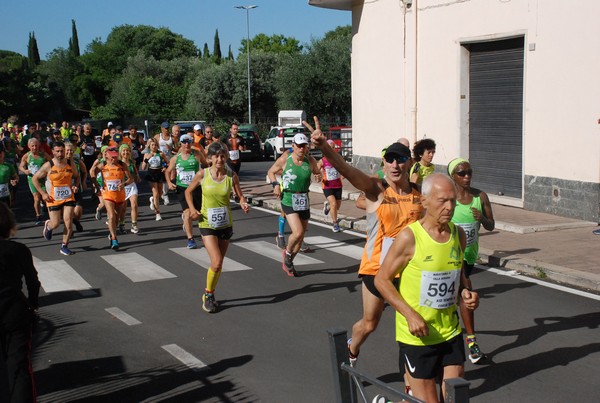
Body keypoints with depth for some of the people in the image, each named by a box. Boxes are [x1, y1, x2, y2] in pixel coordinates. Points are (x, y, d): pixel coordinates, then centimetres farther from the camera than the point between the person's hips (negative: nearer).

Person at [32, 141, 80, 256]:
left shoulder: (70, 163, -2)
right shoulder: (48, 166, -10)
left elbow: (76, 176, 15)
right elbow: (34, 178, -2)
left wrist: (75, 186, -6)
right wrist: (43, 193, -8)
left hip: (68, 197, 2)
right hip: (53, 198, -2)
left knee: (68, 222, -7)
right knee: (55, 224, 1)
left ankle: (64, 246, 7)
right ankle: (48, 225, 40)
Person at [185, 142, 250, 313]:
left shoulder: (232, 176, -6)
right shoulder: (202, 174, -9)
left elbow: (240, 196, -1)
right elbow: (188, 191, 5)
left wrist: (244, 204, -23)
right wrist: (192, 210, -7)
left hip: (225, 224, 3)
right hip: (207, 224, -3)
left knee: (219, 264, 12)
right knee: (216, 263, -15)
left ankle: (210, 295, 33)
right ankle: (208, 295, 7)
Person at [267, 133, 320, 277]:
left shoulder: (310, 161, 2)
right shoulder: (284, 161, -6)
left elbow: (317, 172, 22)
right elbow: (271, 172, 9)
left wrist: (319, 176, 3)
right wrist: (275, 184, -5)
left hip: (304, 201, 4)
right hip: (289, 200, -4)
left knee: (301, 237, 10)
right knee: (298, 232, -21)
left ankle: (287, 262, 31)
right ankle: (287, 252, 12)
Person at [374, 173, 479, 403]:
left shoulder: (458, 234, 2)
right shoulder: (409, 237, -16)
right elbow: (381, 280, -11)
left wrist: (465, 292, -3)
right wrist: (410, 314, -19)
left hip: (450, 332, 6)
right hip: (416, 335, -5)